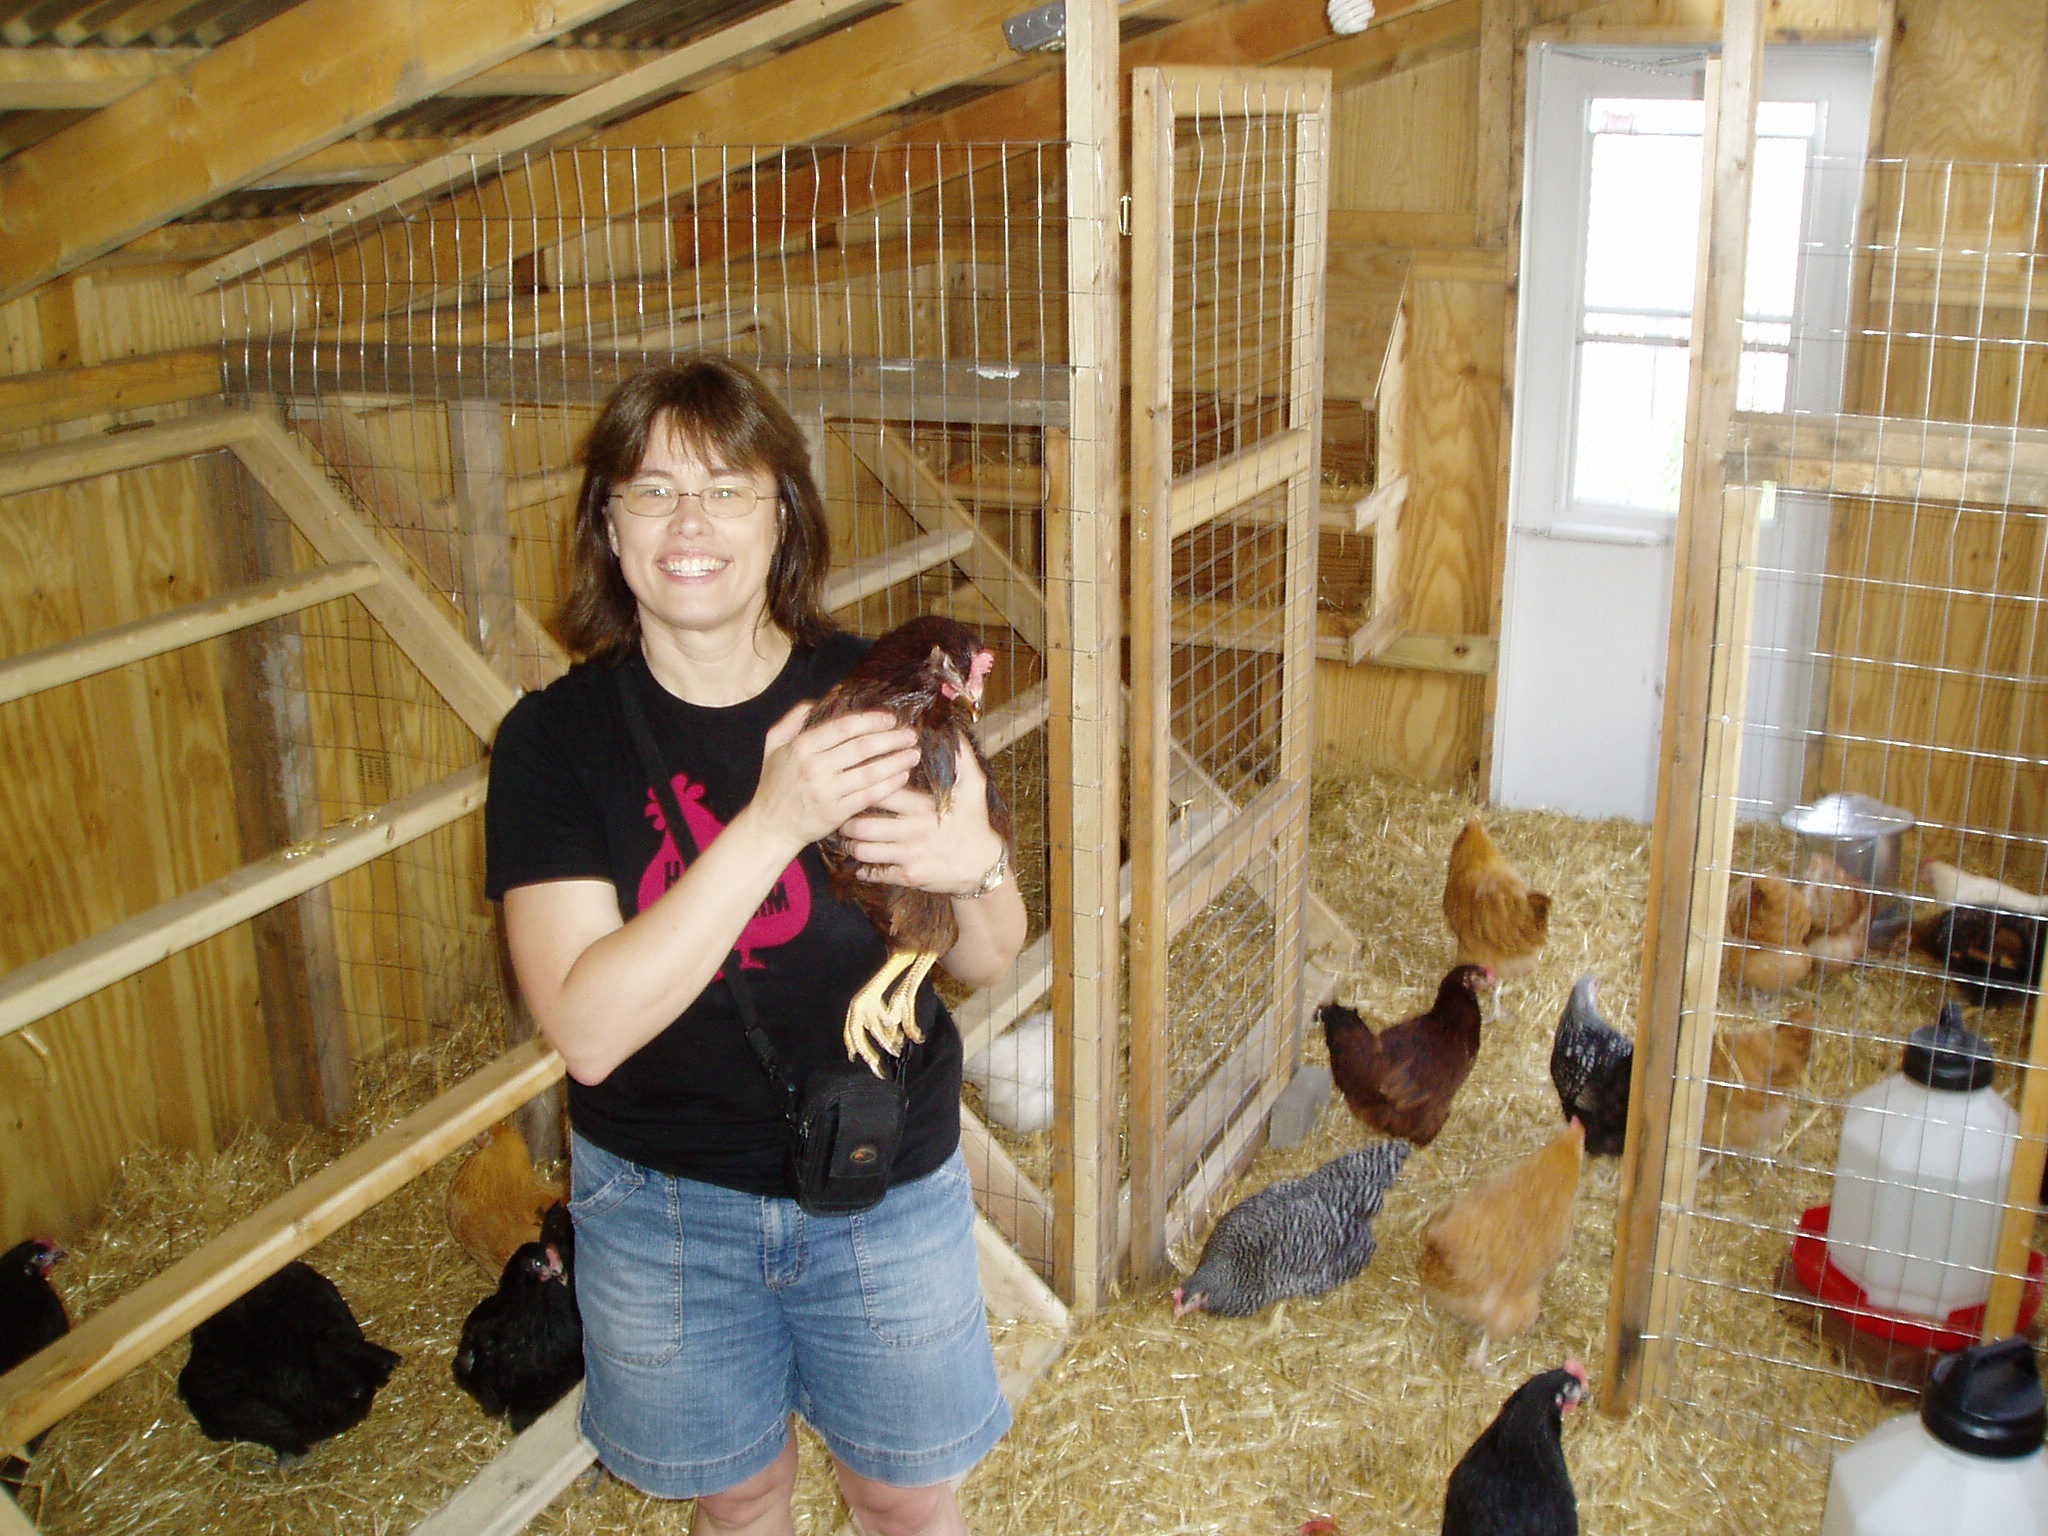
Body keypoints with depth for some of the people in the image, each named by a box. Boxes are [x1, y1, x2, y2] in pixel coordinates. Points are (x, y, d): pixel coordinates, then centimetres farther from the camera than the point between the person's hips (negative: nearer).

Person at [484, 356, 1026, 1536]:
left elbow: (989, 964, -4)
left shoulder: (880, 691, -11)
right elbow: (588, 1027, -25)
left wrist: (973, 869, -29)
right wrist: (773, 823, -35)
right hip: (664, 1205, 0)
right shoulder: (556, 738, -14)